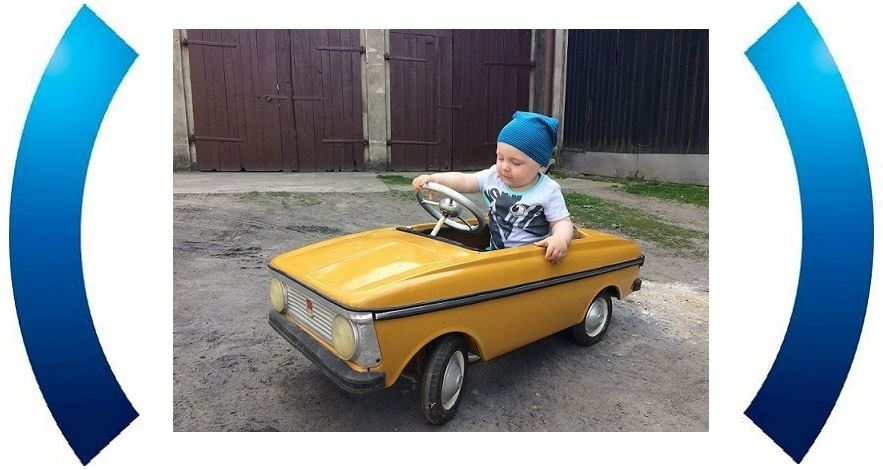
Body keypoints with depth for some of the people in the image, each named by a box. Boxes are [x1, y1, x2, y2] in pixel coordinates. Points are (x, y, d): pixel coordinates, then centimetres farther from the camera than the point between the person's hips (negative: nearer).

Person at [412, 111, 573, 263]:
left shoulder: (548, 191, -10)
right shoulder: (493, 176, 2)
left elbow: (563, 222, -8)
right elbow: (464, 181, 2)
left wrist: (560, 238, -31)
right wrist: (433, 178, -12)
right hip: (496, 253, 3)